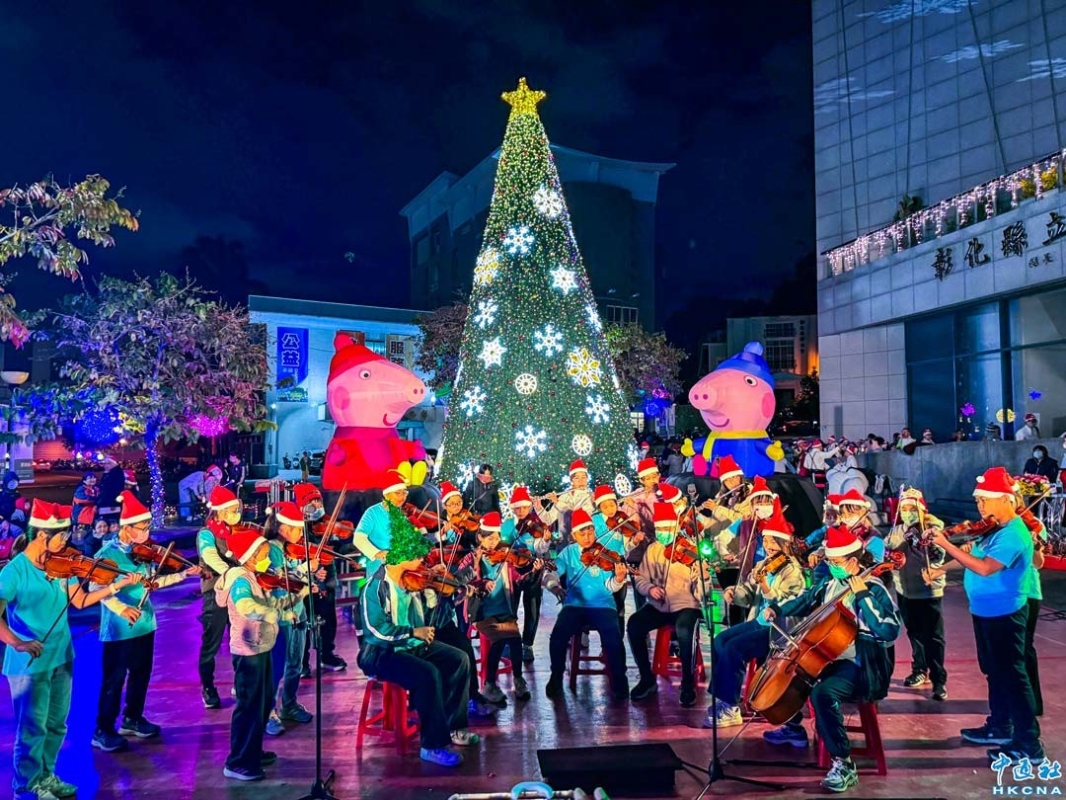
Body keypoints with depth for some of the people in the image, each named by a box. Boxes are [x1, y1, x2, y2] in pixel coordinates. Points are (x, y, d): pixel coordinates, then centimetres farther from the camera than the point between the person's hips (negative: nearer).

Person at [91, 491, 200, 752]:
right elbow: (96, 587, -24)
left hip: (144, 624, 7)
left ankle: (132, 720, 34)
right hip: (118, 628, -7)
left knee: (141, 674, 17)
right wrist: (121, 607, -37)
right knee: (114, 679, 2)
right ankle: (103, 731, 16)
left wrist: (183, 574, 3)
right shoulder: (107, 554, -16)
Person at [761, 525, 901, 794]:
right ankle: (794, 729, 35)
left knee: (822, 693, -33)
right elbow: (803, 603, 20)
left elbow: (889, 632, -29)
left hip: (858, 666, -9)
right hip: (826, 657, 9)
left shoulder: (873, 589, -16)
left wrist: (863, 596, -31)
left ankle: (843, 764, -21)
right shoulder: (829, 582, 6)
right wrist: (777, 609, 3)